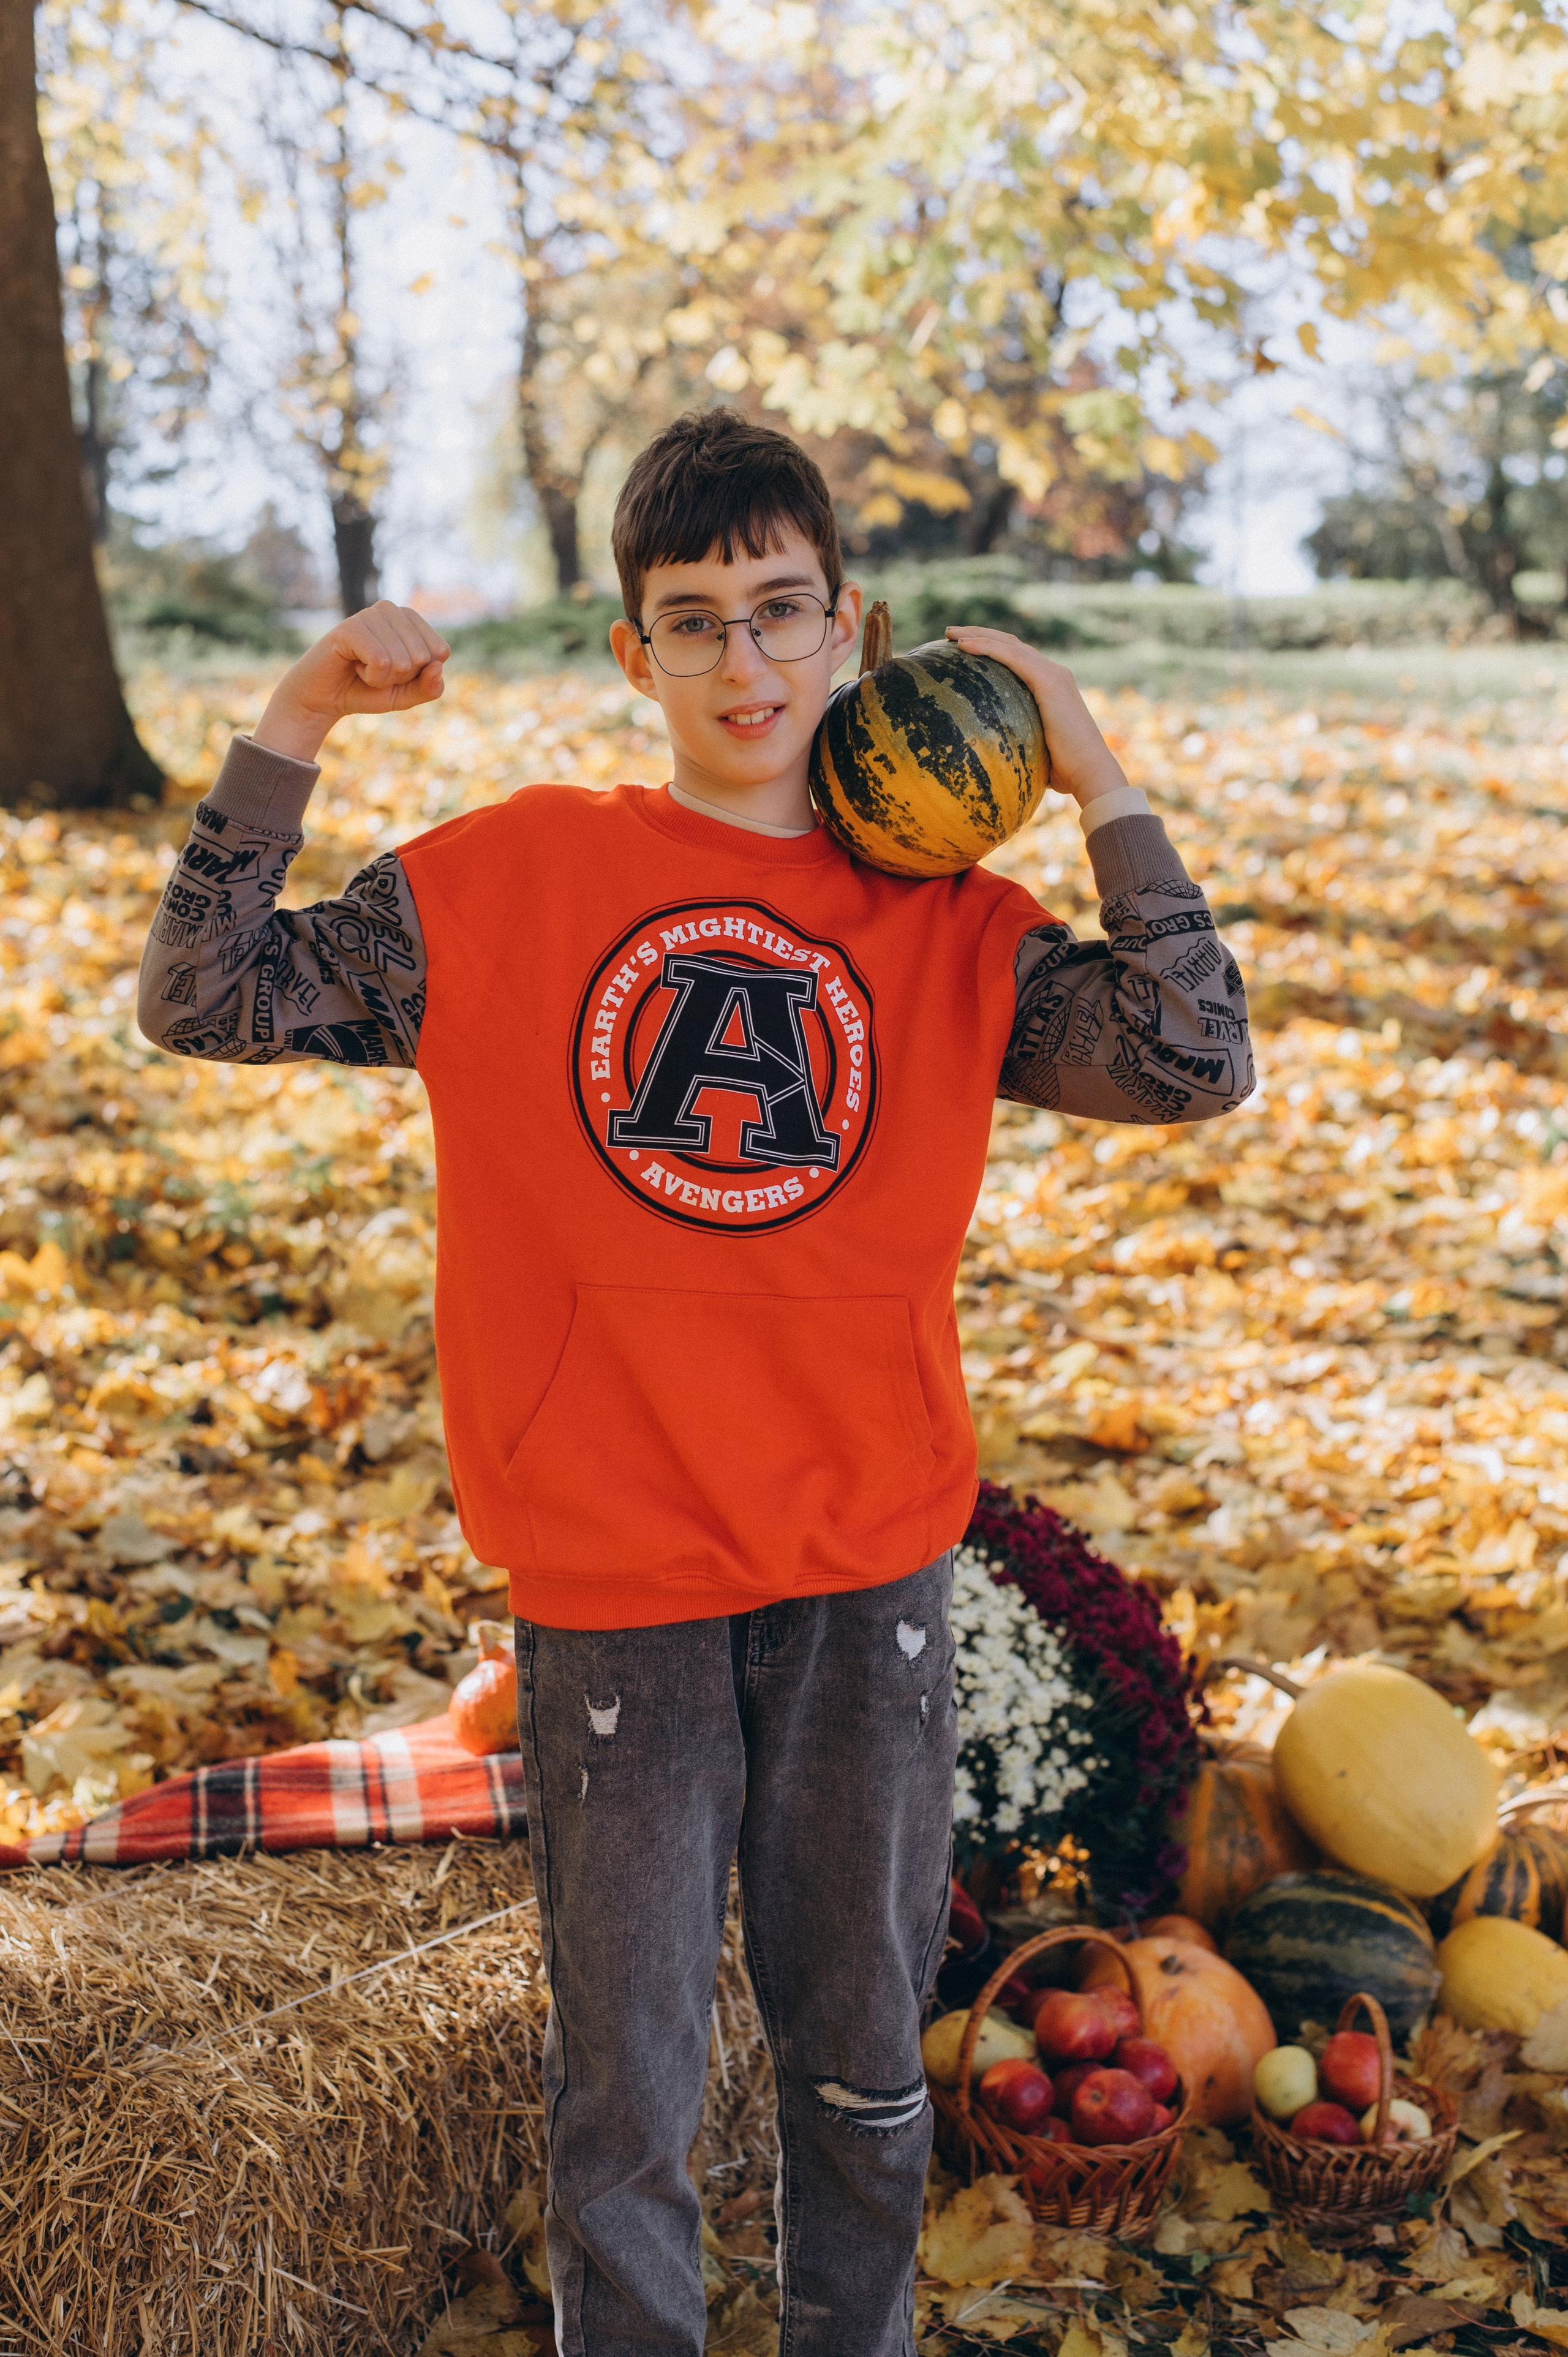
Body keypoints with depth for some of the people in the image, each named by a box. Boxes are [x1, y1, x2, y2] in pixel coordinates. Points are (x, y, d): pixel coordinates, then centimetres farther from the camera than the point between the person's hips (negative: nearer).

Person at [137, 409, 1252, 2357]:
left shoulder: (947, 923, 1)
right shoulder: (514, 881, -1)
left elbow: (1197, 1069, -12)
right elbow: (204, 998, -3)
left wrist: (1092, 778, -10)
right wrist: (294, 727, -11)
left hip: (870, 1564, 2)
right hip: (610, 1577, -1)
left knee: (861, 2054, 20)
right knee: (625, 2086, 12)